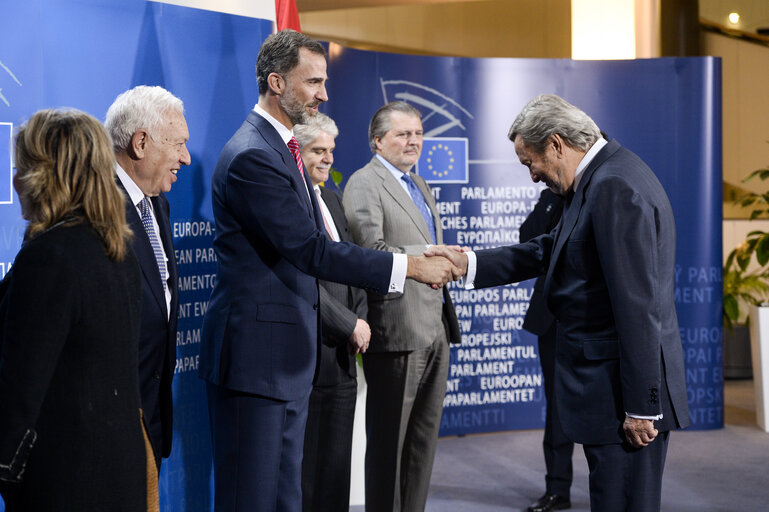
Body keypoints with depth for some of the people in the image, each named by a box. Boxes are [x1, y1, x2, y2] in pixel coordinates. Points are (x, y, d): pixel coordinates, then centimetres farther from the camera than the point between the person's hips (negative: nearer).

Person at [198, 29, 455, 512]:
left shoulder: (282, 147, 15)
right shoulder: (252, 156, -18)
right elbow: (310, 250, -23)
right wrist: (409, 266, -21)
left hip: (290, 356, 10)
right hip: (256, 353, -10)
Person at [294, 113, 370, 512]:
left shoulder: (330, 197, 17)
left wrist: (361, 318, 4)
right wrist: (349, 325, -13)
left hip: (343, 350, 9)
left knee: (337, 460, 13)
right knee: (306, 462, -2)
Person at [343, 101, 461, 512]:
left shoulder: (419, 185, 21)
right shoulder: (364, 184, -7)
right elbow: (371, 250, -20)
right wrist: (429, 255, -27)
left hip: (434, 327, 8)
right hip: (398, 328, -8)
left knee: (424, 437, 13)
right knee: (389, 439, 0)